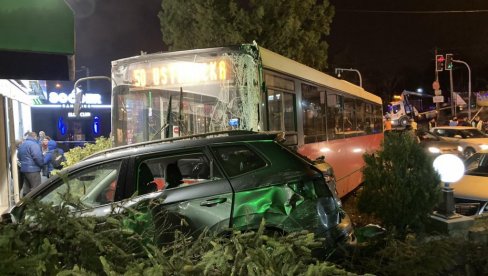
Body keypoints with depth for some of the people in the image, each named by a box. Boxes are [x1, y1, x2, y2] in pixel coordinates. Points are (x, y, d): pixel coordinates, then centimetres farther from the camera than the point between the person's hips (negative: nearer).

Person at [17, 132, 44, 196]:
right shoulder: (33, 144, -15)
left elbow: (19, 156, 26)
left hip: (24, 168, 9)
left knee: (27, 187, 15)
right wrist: (42, 164, -7)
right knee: (36, 188, -5)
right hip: (33, 169, -9)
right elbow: (38, 157, -22)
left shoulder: (22, 144, 16)